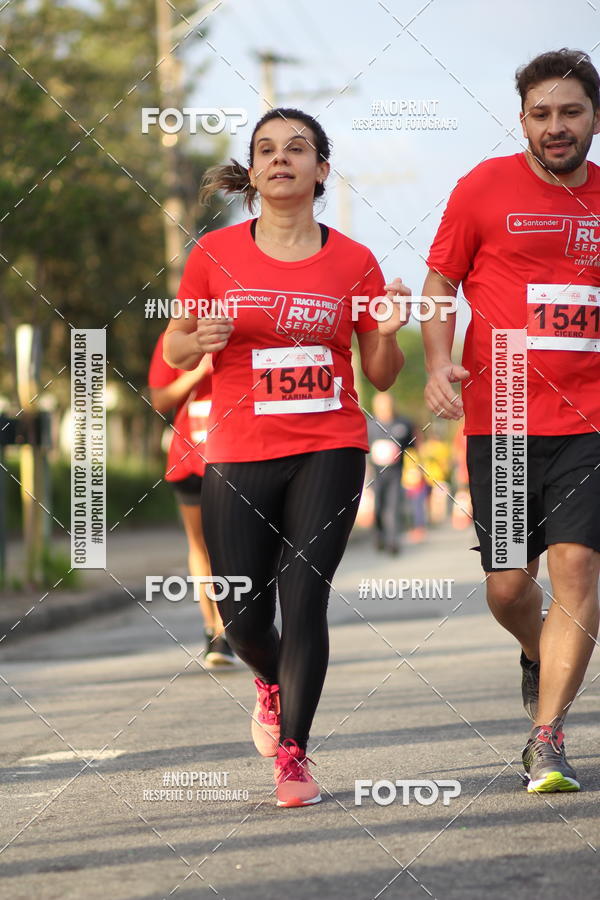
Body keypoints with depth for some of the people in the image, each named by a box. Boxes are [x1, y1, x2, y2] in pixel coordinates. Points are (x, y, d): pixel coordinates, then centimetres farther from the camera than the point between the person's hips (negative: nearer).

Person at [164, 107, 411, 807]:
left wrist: (387, 334, -13)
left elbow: (381, 376, 8)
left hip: (329, 449, -1)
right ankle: (272, 682, 37)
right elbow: (173, 350, 11)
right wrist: (198, 342, -11)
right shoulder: (215, 254, 1)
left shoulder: (353, 262, 2)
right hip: (238, 456, 1)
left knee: (303, 599, -12)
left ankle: (292, 754, 3)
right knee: (243, 618, 1)